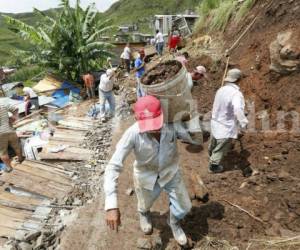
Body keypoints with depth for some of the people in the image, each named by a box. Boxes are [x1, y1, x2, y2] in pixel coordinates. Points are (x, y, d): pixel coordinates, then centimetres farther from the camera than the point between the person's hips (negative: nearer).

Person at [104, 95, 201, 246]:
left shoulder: (172, 125, -28)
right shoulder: (132, 134, -36)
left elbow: (198, 139, -16)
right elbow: (113, 167, -38)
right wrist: (111, 205, -45)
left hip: (170, 173, 1)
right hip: (146, 176, -1)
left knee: (184, 207, 14)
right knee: (145, 205, 26)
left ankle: (174, 222, 52)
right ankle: (143, 214, 68)